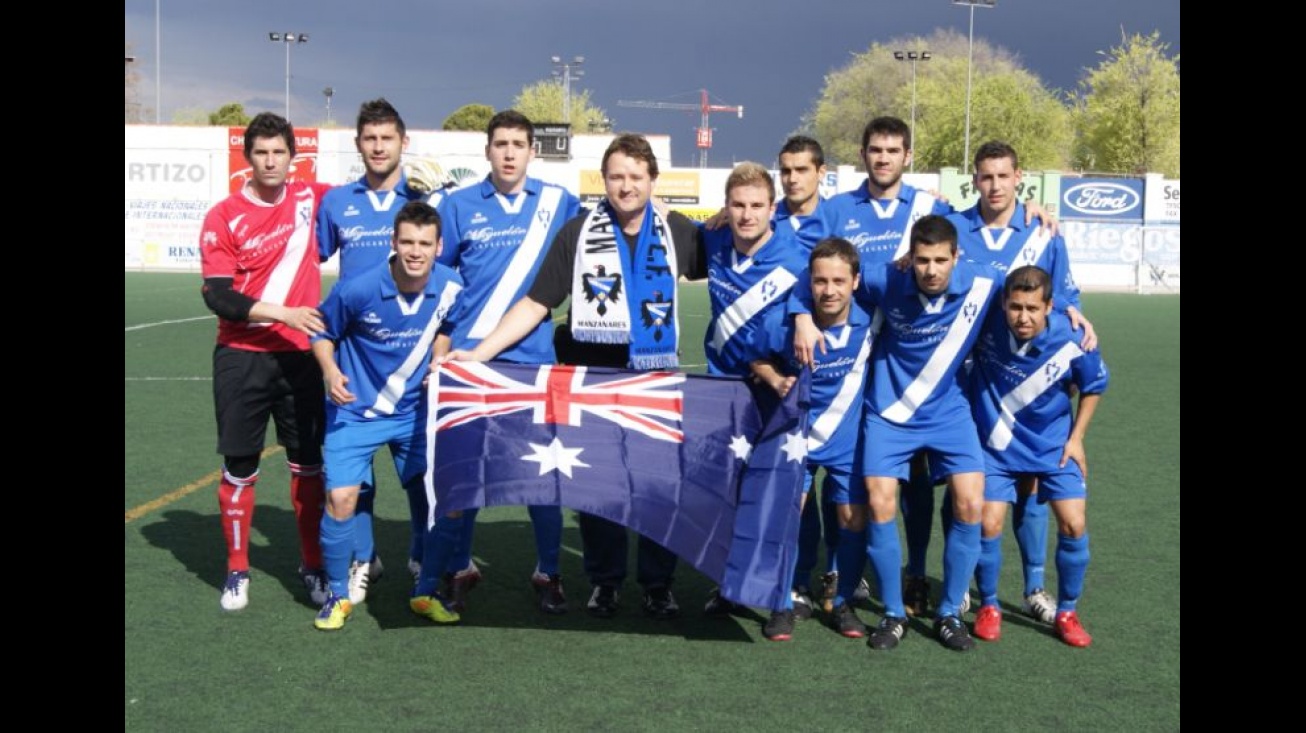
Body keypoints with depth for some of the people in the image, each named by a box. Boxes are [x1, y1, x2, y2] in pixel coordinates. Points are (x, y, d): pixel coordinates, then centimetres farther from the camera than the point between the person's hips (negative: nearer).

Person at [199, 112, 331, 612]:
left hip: (301, 355, 2)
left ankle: (313, 566, 20)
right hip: (242, 359, -2)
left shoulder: (310, 199, 3)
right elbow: (218, 296, -12)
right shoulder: (223, 217, -6)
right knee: (239, 467, 3)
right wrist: (283, 313, -21)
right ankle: (237, 571, 17)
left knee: (309, 465, 7)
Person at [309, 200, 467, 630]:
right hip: (356, 411, -3)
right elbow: (323, 333, -4)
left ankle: (425, 593, 17)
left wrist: (437, 365, -2)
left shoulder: (450, 288, -10)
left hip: (415, 412, 3)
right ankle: (338, 595, 8)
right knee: (341, 498, -16)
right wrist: (330, 370, -21)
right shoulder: (357, 290, -20)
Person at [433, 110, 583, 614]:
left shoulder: (559, 203, 6)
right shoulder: (458, 205, 5)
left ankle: (549, 573, 15)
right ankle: (459, 568, 20)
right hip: (468, 358, 0)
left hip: (535, 359, 0)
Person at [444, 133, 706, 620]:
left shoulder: (678, 231, 2)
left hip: (658, 380, 1)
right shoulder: (578, 233, -2)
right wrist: (477, 353, -11)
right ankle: (605, 582, 22)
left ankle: (659, 584, 19)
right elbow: (534, 305, -3)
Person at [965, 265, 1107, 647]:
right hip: (997, 444, 0)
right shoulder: (986, 322, -24)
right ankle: (988, 606, 16)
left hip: (1053, 442, 0)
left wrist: (1076, 438, -1)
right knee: (989, 525, -8)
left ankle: (1066, 612, 14)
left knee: (1073, 524, -7)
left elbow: (1094, 386, -2)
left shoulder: (1071, 340, -23)